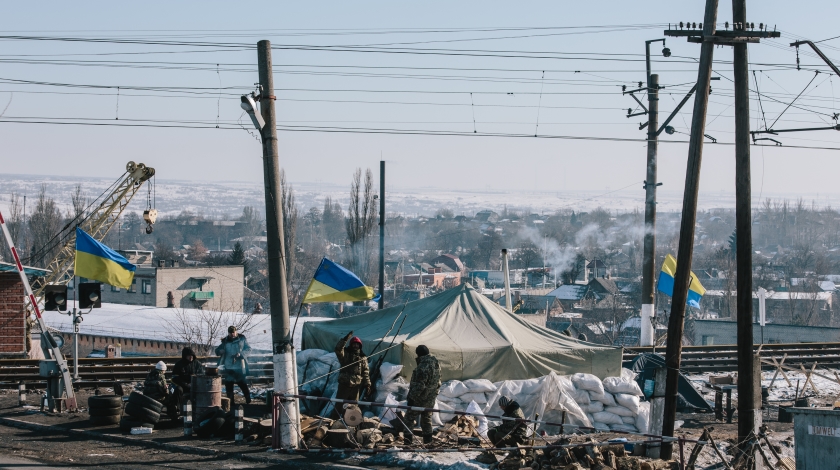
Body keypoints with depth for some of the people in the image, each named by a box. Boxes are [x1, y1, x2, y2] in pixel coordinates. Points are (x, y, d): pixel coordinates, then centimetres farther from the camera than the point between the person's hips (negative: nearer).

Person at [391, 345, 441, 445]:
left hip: (420, 399, -9)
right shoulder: (436, 364, 4)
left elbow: (419, 385, -25)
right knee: (427, 418, 21)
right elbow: (438, 381, 14)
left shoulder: (423, 367, -26)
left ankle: (408, 439, 2)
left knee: (410, 417, 3)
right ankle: (428, 439, 26)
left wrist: (412, 397, -18)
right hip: (431, 398, 9)